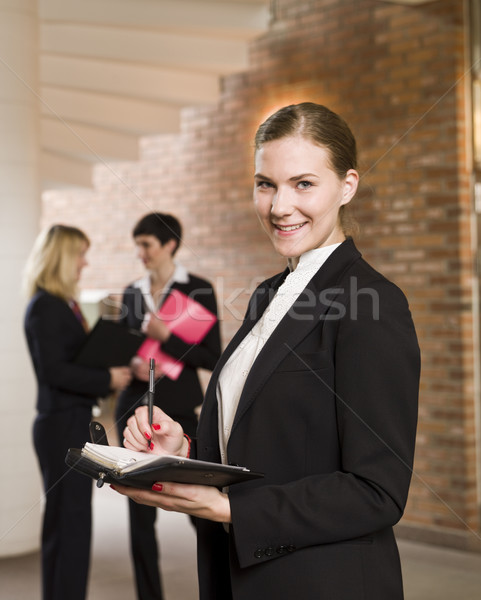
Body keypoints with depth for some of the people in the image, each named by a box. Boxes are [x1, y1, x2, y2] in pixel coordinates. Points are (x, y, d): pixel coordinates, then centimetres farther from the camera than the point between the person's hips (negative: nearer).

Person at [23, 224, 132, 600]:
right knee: (70, 523, -5)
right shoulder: (45, 307, -13)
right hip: (61, 425, -9)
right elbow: (54, 371, -20)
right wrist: (107, 380, -15)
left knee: (65, 524, 14)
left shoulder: (64, 304, 14)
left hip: (74, 423, 9)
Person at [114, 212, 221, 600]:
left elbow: (212, 358, -8)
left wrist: (166, 337, -19)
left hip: (179, 411, -4)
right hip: (136, 409, 4)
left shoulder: (198, 290, -4)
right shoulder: (132, 293, 10)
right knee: (140, 512, 6)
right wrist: (131, 364, -6)